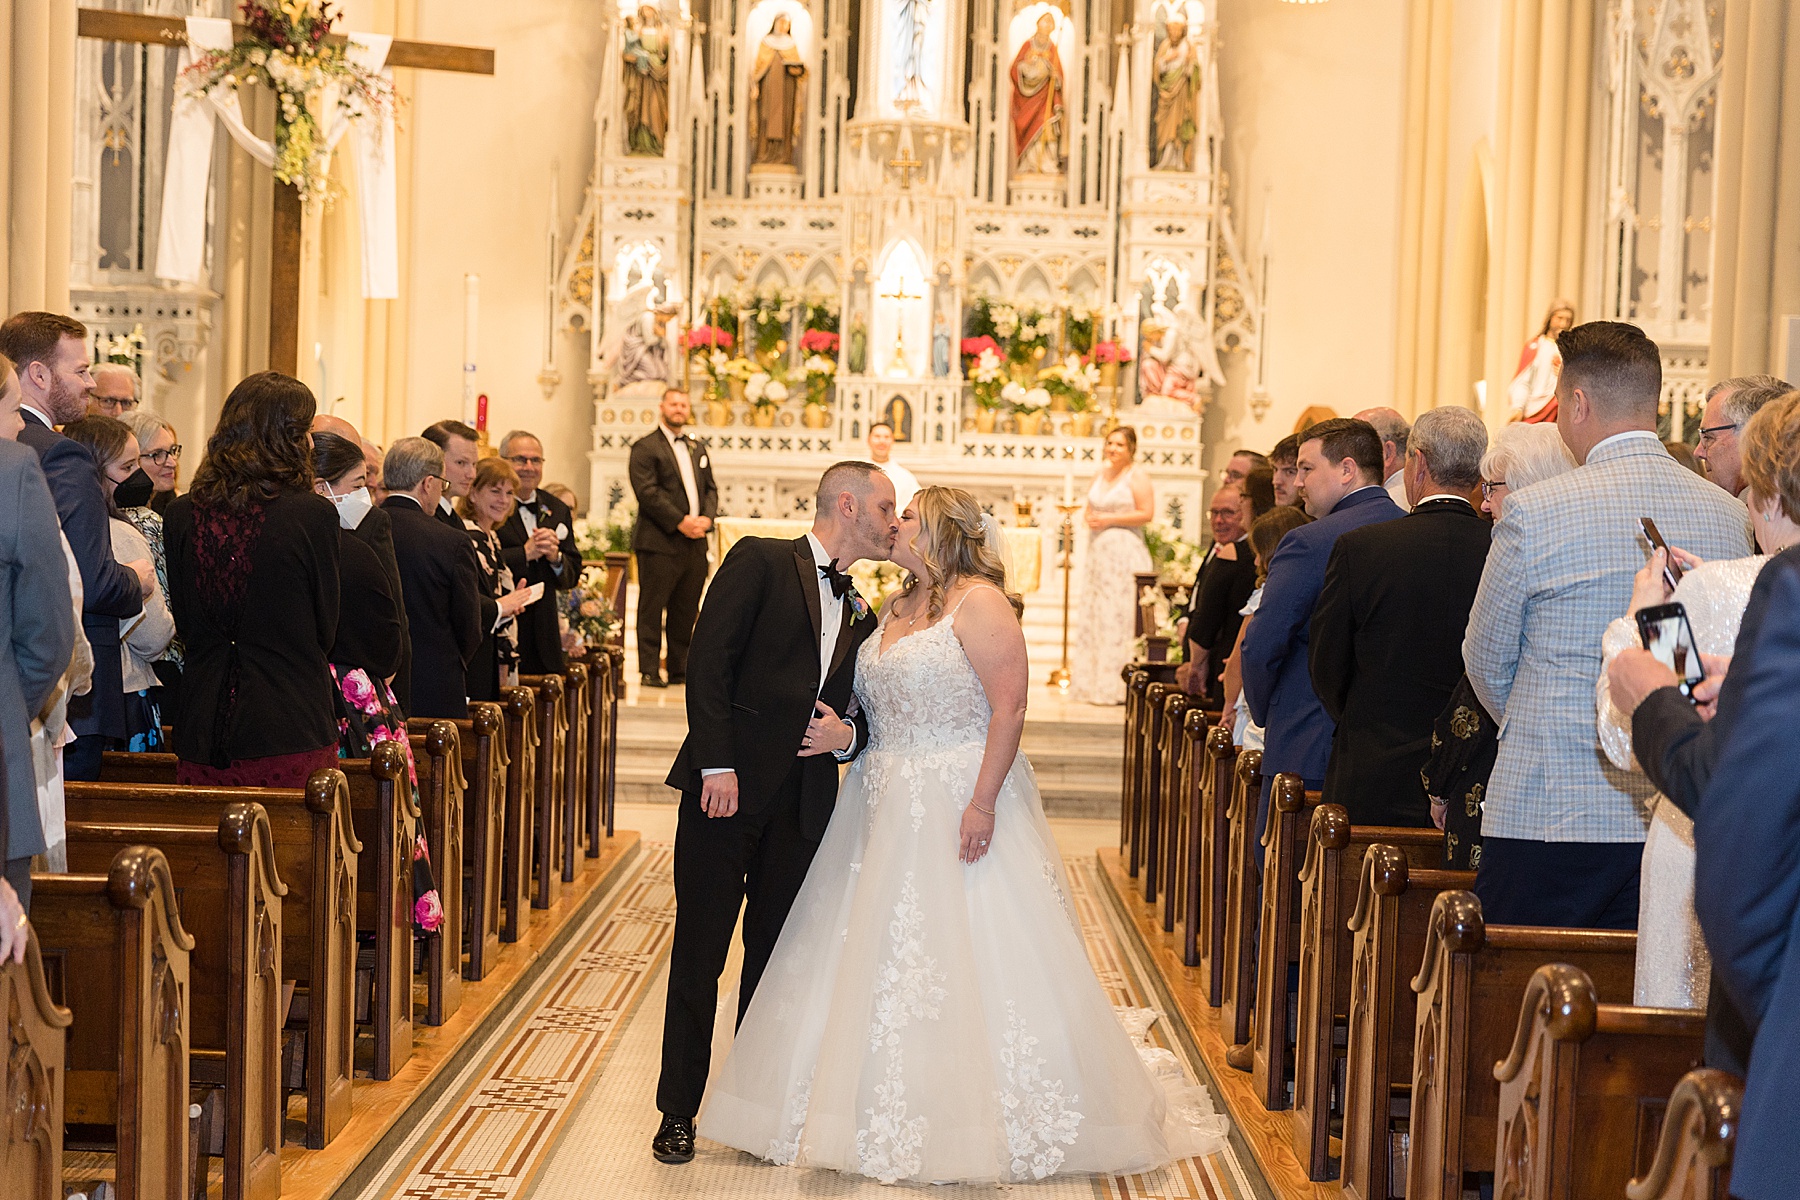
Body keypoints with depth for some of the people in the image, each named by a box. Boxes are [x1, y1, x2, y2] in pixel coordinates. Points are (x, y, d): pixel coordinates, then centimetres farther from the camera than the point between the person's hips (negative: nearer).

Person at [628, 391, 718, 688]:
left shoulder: (698, 450, 21)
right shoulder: (645, 448, -1)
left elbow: (710, 488, 18)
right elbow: (647, 492, -12)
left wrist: (706, 518, -2)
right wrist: (680, 522, -16)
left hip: (695, 542, 6)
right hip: (660, 542, -6)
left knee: (686, 610, 8)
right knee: (652, 609, -4)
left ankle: (679, 669, 15)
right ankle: (649, 670, 0)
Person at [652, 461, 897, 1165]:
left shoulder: (859, 614, 19)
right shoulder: (759, 561, 0)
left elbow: (865, 712, 22)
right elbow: (709, 661, -9)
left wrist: (846, 734, -2)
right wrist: (717, 764, -17)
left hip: (803, 805, 6)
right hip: (729, 787, -6)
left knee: (776, 960, 9)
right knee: (699, 957, 0)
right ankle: (679, 1113, 10)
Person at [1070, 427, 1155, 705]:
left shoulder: (1137, 476, -5)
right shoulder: (1101, 475, 17)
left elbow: (1147, 514, -12)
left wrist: (1109, 520, -14)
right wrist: (1088, 518, 2)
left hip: (1124, 551, -8)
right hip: (1097, 551, 8)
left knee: (1119, 618, -9)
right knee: (1091, 617, 5)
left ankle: (1118, 687, -8)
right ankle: (1093, 685, 9)